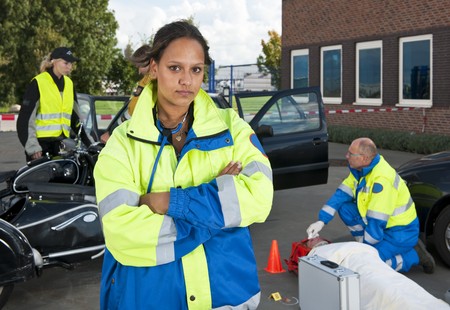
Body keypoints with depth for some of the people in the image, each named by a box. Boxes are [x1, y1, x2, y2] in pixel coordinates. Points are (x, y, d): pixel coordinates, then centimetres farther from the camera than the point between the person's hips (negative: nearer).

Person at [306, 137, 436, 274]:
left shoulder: (382, 179, -30)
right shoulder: (359, 170, -3)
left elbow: (377, 222, -28)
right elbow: (341, 194, 1)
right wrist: (321, 221, -7)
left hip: (401, 232, -8)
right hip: (384, 225, 8)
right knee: (344, 208, -4)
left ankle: (414, 255, -2)